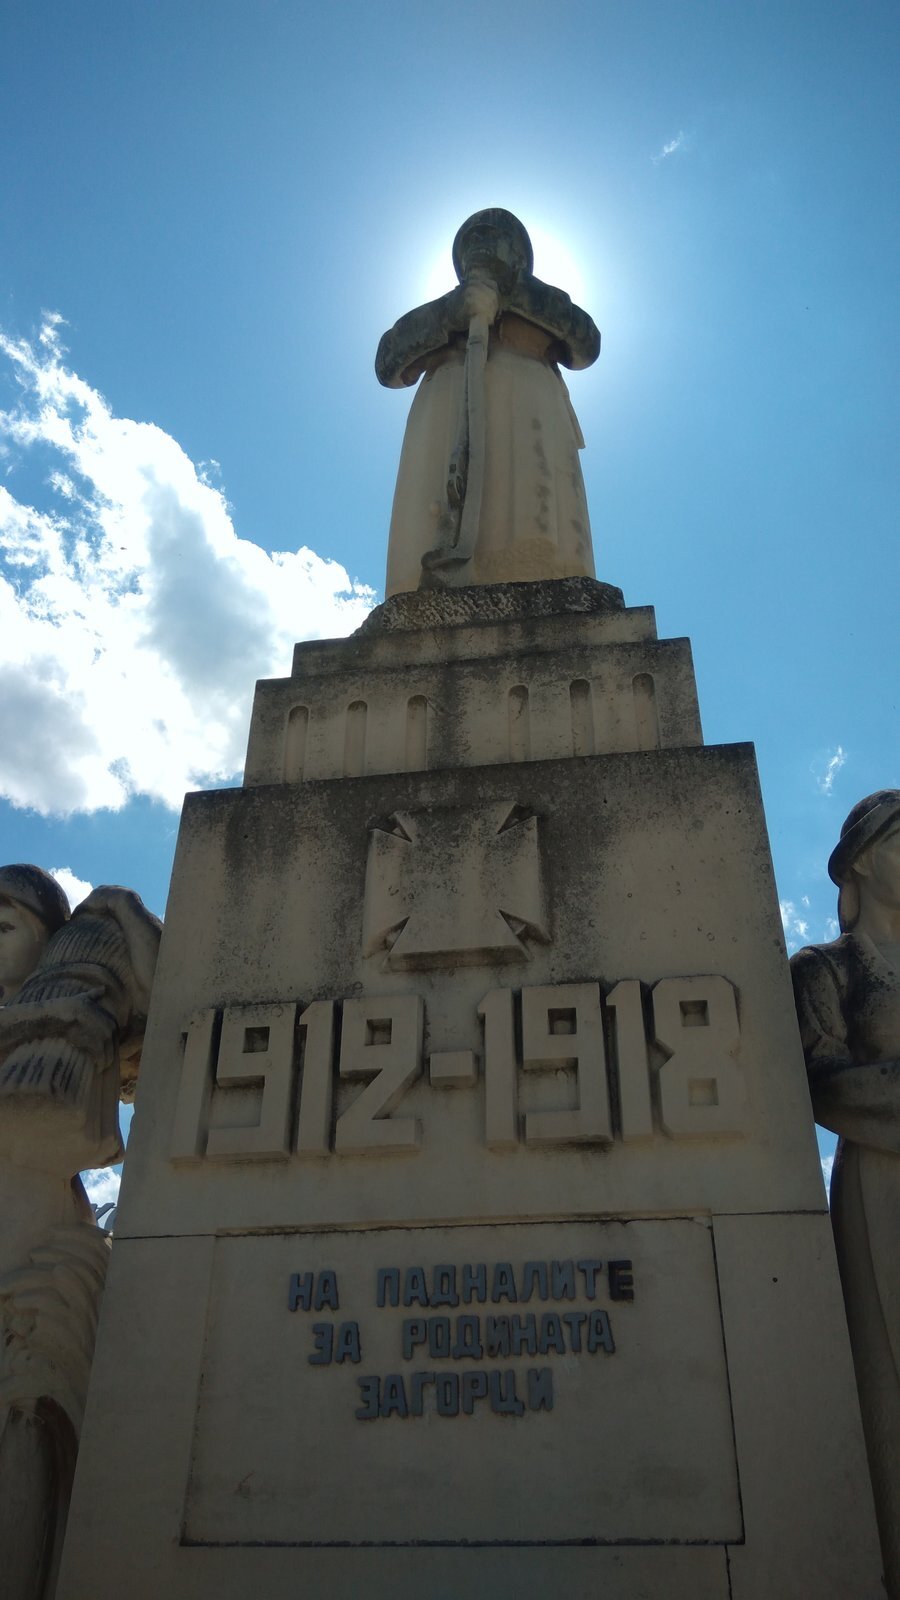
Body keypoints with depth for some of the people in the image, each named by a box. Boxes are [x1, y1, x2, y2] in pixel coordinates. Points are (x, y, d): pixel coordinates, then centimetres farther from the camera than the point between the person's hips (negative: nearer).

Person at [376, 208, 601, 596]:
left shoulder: (543, 306, 37)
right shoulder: (440, 312, 37)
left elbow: (586, 344, 15)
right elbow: (388, 364, 18)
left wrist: (516, 291, 9)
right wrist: (450, 313, 5)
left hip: (527, 400, 0)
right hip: (450, 402, 1)